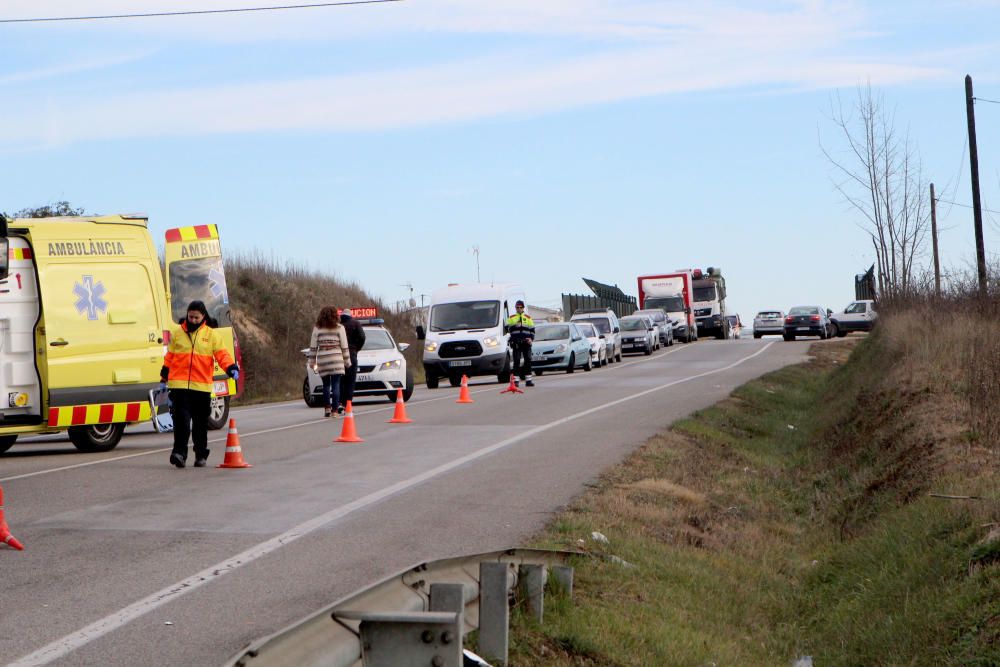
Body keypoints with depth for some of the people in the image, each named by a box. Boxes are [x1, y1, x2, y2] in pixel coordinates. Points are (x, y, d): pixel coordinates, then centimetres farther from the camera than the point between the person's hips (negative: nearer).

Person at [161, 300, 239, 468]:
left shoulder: (212, 335, 5)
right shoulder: (177, 333, 8)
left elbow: (222, 354, -3)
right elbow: (169, 357, 14)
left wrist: (231, 368, -21)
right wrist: (163, 379, 14)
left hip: (202, 386, 1)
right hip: (179, 385, -1)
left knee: (201, 422, 9)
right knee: (182, 419, -12)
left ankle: (201, 455, 20)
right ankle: (179, 452, -13)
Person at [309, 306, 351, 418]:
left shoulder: (317, 329, 5)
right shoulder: (339, 328, 2)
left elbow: (313, 347, 5)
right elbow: (344, 346, 2)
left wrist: (313, 361, 12)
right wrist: (347, 361, 10)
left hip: (322, 360, 2)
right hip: (336, 359, -1)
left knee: (326, 385, 12)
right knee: (336, 385, -1)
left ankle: (327, 408, 7)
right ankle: (335, 410, -5)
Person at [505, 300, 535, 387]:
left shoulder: (528, 318, 14)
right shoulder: (511, 318, 10)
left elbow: (532, 330, 14)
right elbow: (507, 329, 1)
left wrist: (531, 338, -2)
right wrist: (515, 326, -15)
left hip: (526, 342, 2)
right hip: (516, 343, -2)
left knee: (528, 360, 0)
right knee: (517, 361, -5)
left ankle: (528, 380, 4)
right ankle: (515, 380, -4)